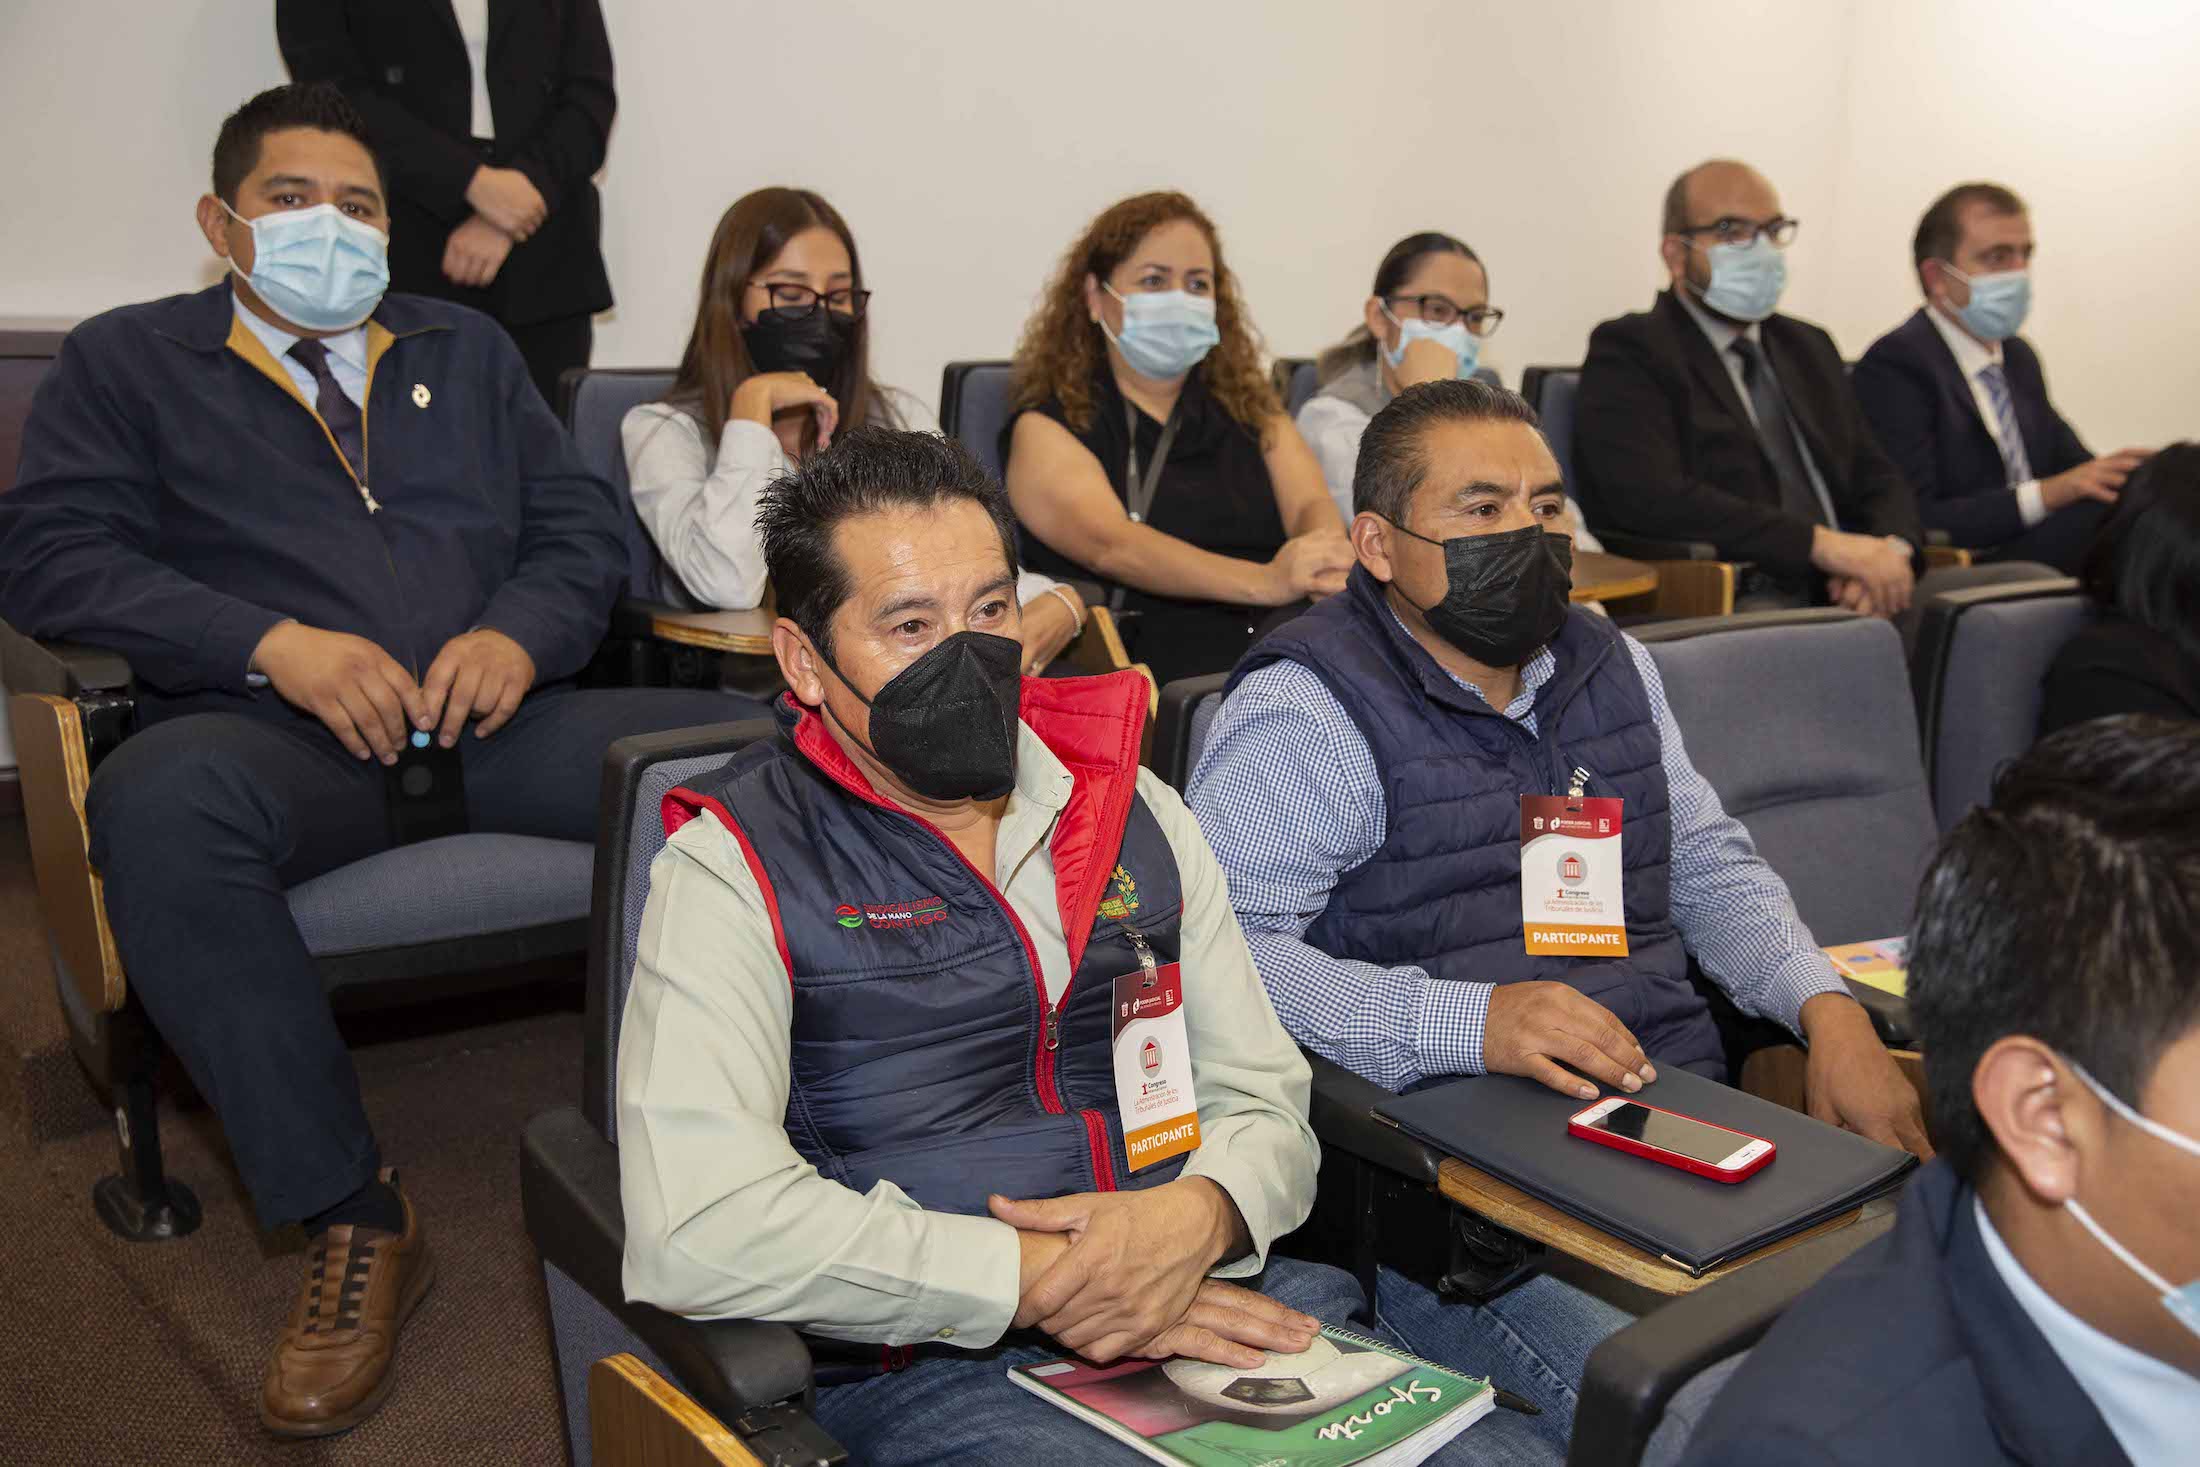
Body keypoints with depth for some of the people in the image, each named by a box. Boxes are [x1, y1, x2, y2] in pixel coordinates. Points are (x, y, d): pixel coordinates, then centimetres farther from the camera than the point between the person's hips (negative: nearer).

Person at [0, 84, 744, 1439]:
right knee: (159, 800, -38)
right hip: (285, 740, -2)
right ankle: (355, 1220, -26)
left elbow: (583, 527, 17)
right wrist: (275, 643, -12)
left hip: (496, 720, 2)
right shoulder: (128, 361, 19)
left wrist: (521, 633, -6)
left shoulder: (468, 351, 27)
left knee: (751, 743, -25)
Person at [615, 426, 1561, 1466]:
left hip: (1223, 1305, 5)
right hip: (929, 1370, -4)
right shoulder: (735, 867, -4)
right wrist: (1042, 1283, -16)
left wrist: (1197, 1218, -11)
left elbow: (1261, 1100, 13)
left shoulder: (1132, 813, 13)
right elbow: (693, 1232, -17)